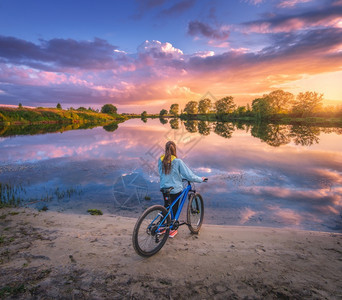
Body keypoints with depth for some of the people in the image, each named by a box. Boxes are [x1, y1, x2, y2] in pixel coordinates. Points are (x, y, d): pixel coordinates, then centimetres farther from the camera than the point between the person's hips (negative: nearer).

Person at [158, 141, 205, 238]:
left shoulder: (160, 160, -5)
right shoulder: (178, 161, -18)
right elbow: (189, 175, -15)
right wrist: (201, 179, 1)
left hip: (164, 188, 4)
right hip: (175, 189, -4)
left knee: (166, 206, 21)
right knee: (174, 208, 12)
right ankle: (173, 229, 26)